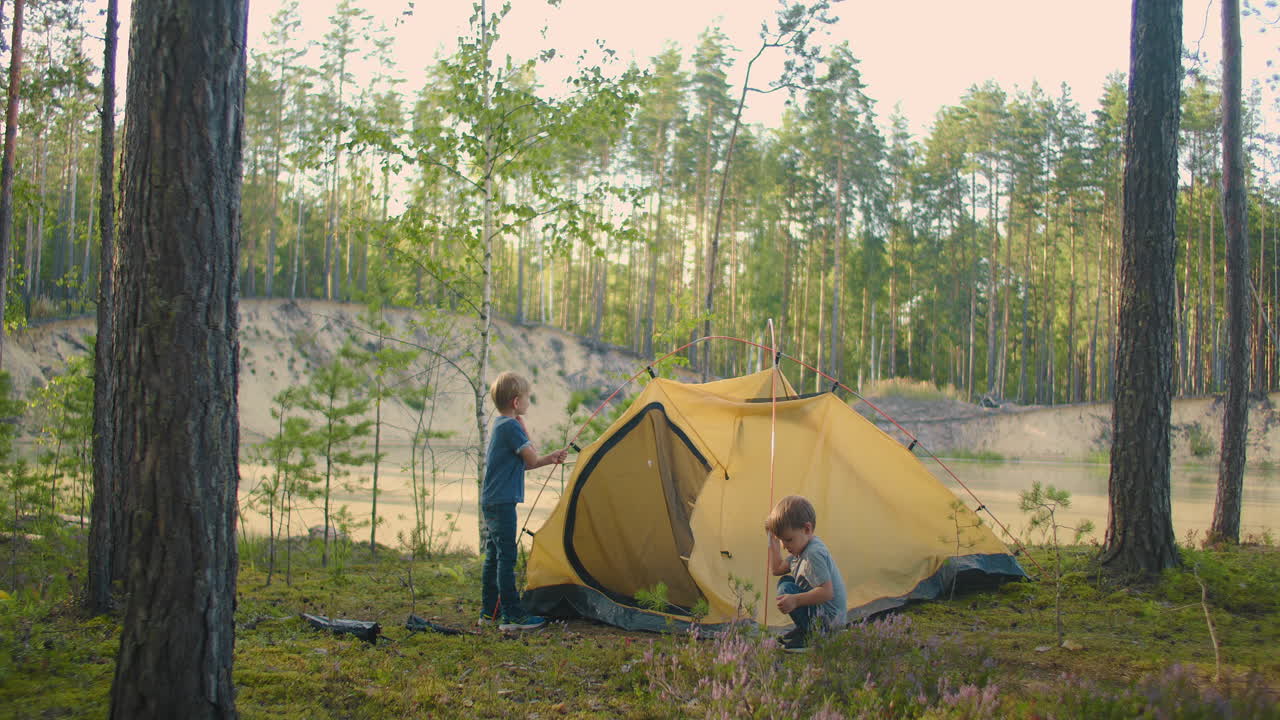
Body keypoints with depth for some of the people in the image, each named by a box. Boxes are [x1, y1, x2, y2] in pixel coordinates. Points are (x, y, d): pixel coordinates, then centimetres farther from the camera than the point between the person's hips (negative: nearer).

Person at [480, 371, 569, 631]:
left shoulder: (499, 424, 17)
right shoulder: (511, 426, -15)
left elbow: (523, 463, 18)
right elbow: (532, 458, -14)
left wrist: (551, 458, 11)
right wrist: (523, 426, -3)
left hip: (491, 501, 10)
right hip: (503, 502, -10)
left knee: (494, 556, 14)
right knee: (506, 556, -9)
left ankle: (489, 611, 20)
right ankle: (513, 616, -8)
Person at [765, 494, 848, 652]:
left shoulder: (814, 554, -24)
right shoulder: (802, 548, 8)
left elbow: (827, 592, -30)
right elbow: (777, 568, 20)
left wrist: (795, 600, -36)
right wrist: (772, 540, 16)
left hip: (829, 619, -11)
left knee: (786, 589, -22)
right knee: (785, 580, 18)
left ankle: (810, 636, -12)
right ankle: (804, 629, 15)